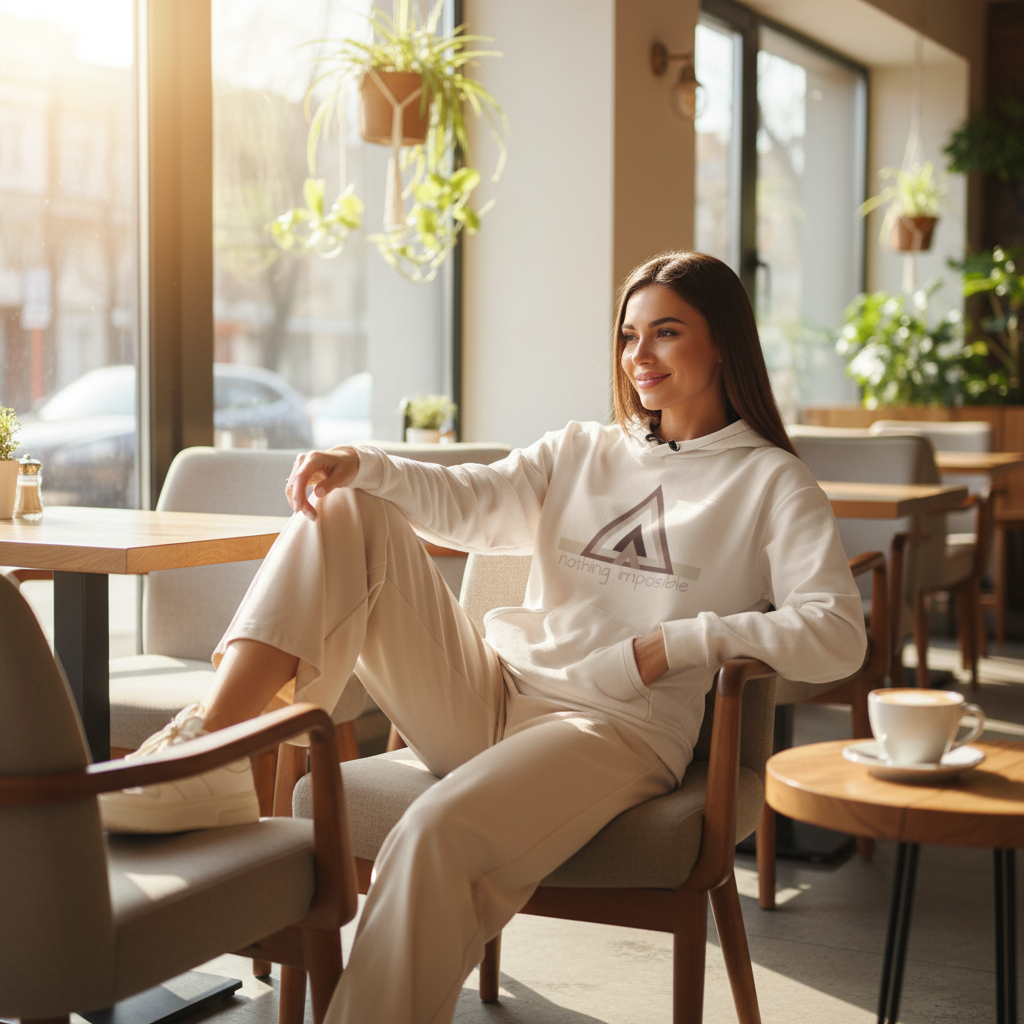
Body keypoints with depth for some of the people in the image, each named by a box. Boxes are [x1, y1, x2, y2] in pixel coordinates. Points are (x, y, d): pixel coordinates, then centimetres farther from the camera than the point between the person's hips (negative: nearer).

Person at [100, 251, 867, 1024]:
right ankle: (209, 750, -19)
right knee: (351, 511, -7)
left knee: (437, 837, -36)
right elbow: (466, 501, 5)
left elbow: (838, 636, -9)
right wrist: (358, 464, -13)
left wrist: (683, 640, -16)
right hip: (487, 699, 6)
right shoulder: (581, 451, 21)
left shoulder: (770, 483, 4)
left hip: (617, 727, -6)